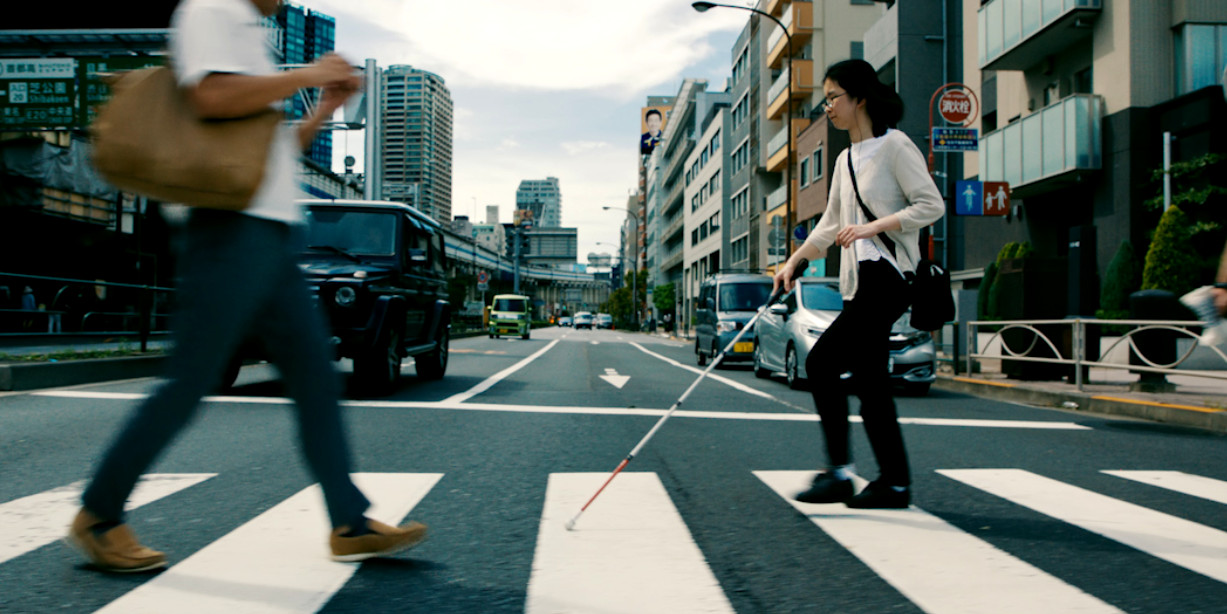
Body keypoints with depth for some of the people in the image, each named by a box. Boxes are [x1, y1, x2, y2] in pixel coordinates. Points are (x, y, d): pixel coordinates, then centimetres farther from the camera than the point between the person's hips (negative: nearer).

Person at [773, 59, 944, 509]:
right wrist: (793, 261, 18)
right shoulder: (845, 160, 19)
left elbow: (931, 205, -11)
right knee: (868, 381, 6)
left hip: (887, 275, -8)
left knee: (821, 362, -16)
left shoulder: (894, 145, -5)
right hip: (860, 281, 8)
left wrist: (872, 227, -20)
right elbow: (830, 224, 25)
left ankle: (839, 472, -9)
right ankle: (895, 482, 13)